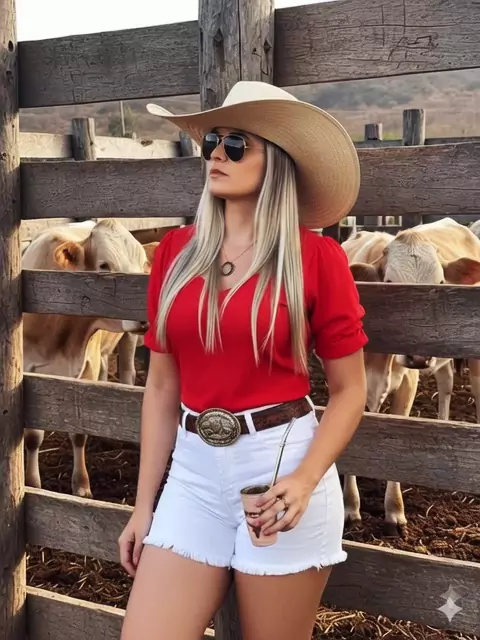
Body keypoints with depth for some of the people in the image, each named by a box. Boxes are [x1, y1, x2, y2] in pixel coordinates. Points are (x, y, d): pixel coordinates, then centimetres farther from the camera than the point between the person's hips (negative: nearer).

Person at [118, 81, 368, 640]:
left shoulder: (316, 257, -7)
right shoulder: (176, 252, 3)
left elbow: (349, 391, -2)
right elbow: (162, 385, 8)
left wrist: (305, 479, -16)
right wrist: (144, 503, 9)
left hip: (282, 463, -3)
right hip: (194, 469, 4)